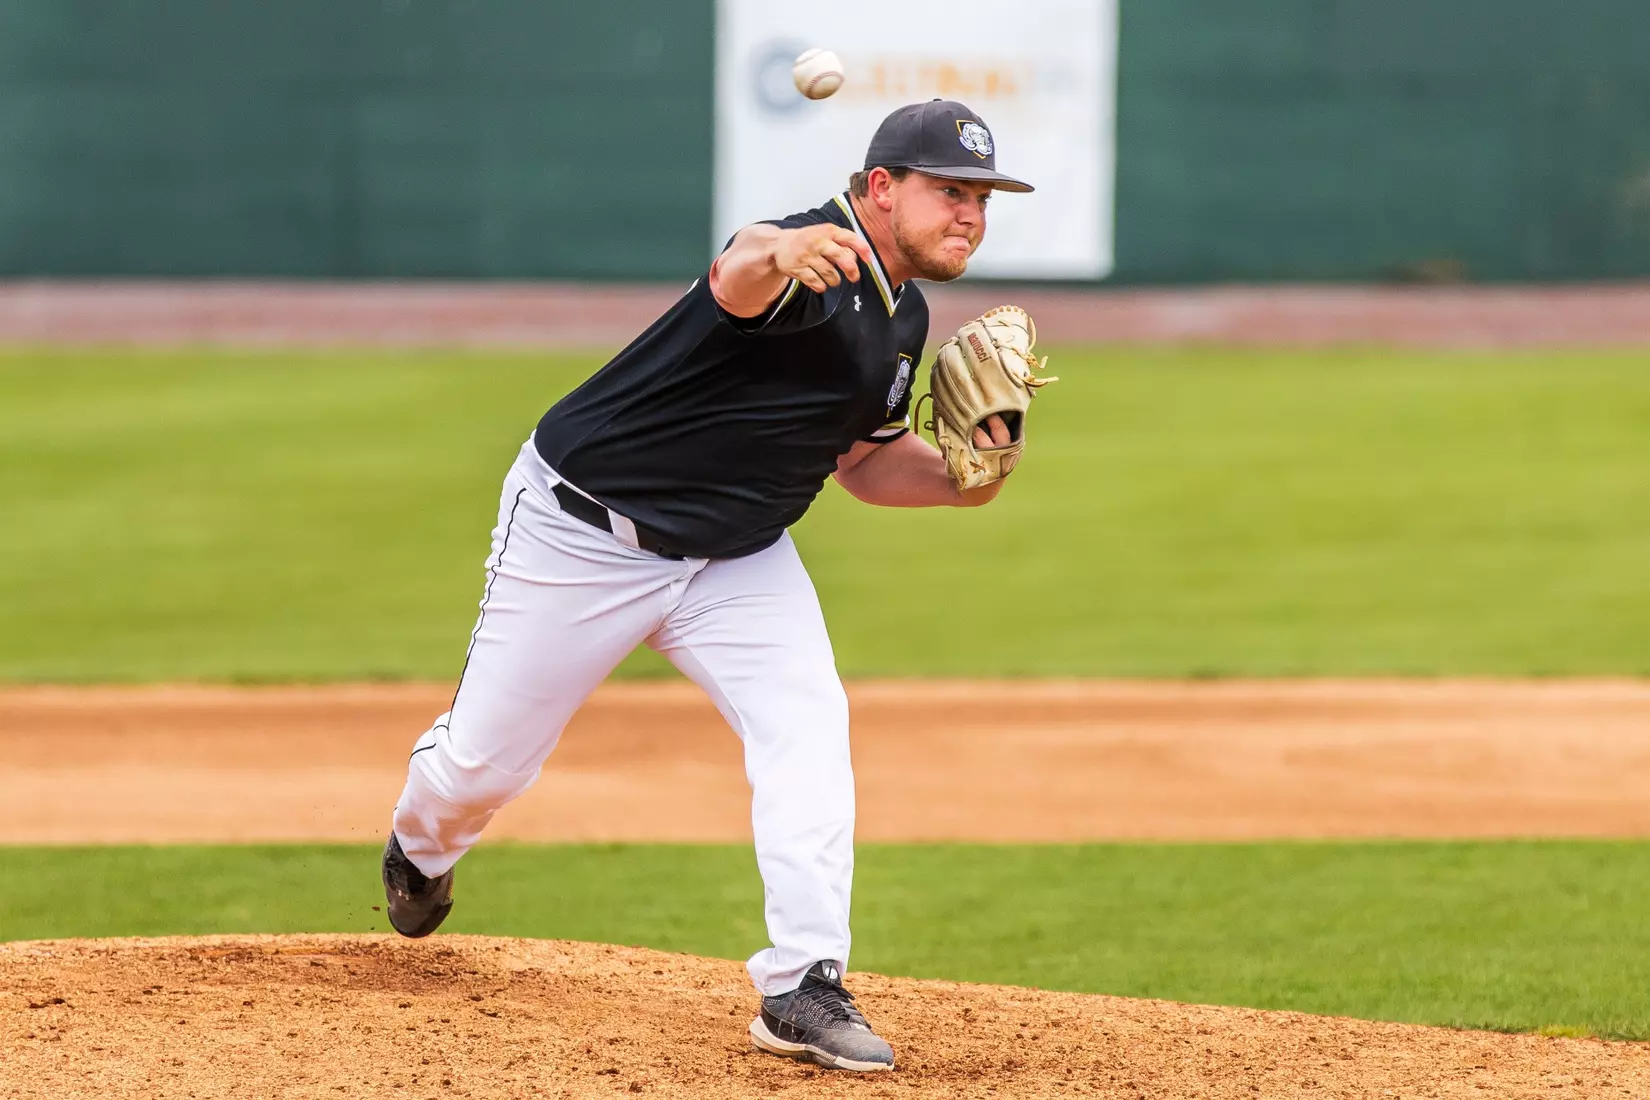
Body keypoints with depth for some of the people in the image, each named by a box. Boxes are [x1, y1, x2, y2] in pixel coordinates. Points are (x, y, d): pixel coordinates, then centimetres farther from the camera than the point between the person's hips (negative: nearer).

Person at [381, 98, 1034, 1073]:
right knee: (485, 758, 8)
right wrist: (777, 255, -78)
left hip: (738, 556, 7)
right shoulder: (808, 271, -28)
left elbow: (864, 460, 14)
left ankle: (804, 988, -18)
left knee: (807, 727, -18)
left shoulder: (902, 317, 1)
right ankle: (422, 850, 44)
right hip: (583, 532, -6)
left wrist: (957, 480, -7)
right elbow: (738, 279, -53)